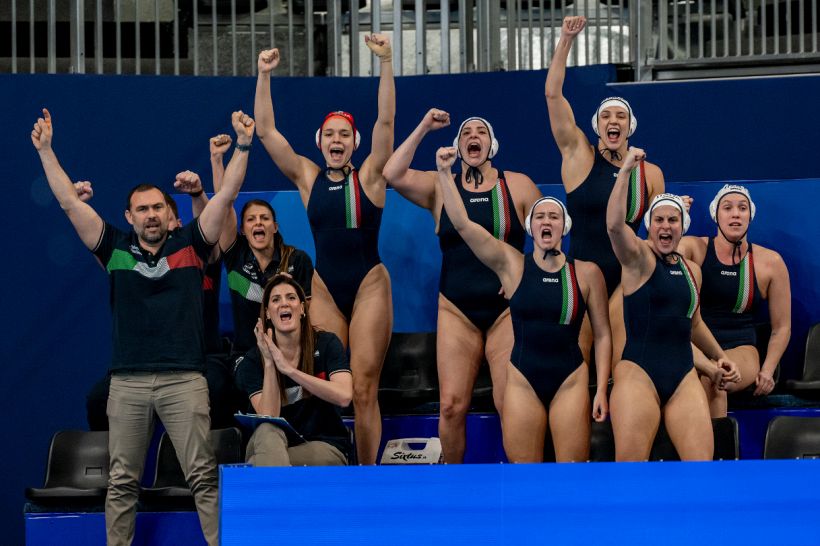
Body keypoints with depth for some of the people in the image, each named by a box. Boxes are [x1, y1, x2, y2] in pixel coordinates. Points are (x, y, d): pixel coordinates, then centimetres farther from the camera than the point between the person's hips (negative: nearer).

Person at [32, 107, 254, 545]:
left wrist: (242, 146, -6)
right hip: (127, 381, 2)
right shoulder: (115, 248, 10)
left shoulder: (190, 244, 8)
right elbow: (69, 202, 8)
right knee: (122, 481, 5)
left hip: (184, 378, -1)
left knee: (203, 476, -3)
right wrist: (45, 150, 4)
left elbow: (226, 196, 3)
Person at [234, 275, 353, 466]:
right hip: (272, 447, 2)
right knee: (267, 431, -37)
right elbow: (268, 418, -13)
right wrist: (269, 364, -21)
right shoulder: (254, 359, 0)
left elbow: (344, 396, -20)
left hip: (325, 448, -2)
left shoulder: (326, 343, -1)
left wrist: (289, 369, -22)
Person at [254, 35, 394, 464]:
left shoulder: (368, 177, 1)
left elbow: (386, 121, -9)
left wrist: (386, 63, -19)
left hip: (370, 286, -2)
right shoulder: (307, 178, 6)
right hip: (325, 289, 2)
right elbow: (266, 131, 1)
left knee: (364, 388, -6)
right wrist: (264, 76, -8)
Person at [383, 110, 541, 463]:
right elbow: (392, 175, -8)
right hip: (457, 311, 2)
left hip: (508, 308, -1)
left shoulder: (518, 185, 4)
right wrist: (423, 128, -4)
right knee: (451, 406, -6)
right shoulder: (440, 187, 8)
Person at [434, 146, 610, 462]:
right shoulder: (511, 265, 0)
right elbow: (462, 223, -7)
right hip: (523, 381, 1)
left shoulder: (586, 273, 0)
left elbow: (602, 335, 4)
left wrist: (601, 389, -2)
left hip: (570, 382, 0)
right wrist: (444, 172, -13)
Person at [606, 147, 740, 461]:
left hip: (684, 377, 5)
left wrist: (719, 356, 29)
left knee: (701, 463, -9)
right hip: (638, 373, -5)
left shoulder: (692, 270, 16)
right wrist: (625, 170, -23)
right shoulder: (639, 258, -1)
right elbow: (614, 225, -22)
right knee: (630, 462, -13)